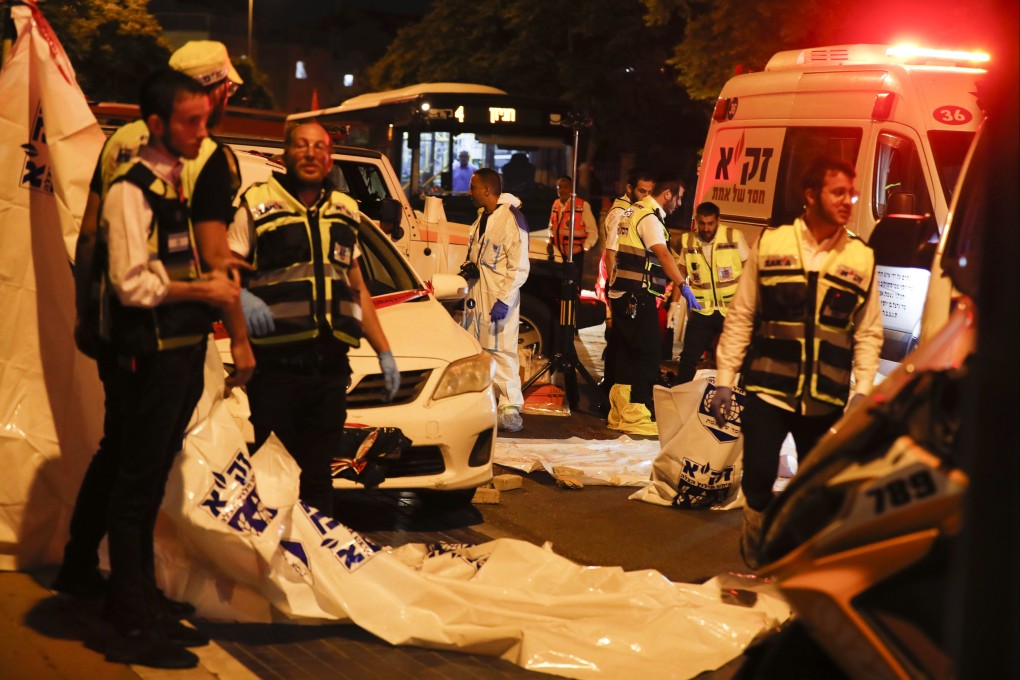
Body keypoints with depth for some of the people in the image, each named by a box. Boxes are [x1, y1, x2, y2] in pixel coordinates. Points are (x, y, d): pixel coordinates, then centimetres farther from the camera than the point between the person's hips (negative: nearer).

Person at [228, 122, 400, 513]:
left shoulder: (345, 213, 20)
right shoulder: (257, 207, 4)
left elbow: (358, 289, 26)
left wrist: (384, 352, 21)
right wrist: (239, 297, -21)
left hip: (330, 368, 4)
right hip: (276, 364, -4)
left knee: (318, 477, 6)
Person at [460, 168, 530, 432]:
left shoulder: (511, 219, -15)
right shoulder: (483, 217, 14)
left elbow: (519, 267, -17)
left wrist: (504, 300, -21)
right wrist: (469, 267, 6)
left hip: (499, 298, -9)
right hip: (476, 294, 9)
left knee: (501, 351, -9)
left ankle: (510, 409, -5)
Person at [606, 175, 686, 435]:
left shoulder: (633, 212, 17)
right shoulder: (649, 217, -13)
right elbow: (663, 253, -27)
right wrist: (683, 285, -32)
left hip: (622, 294, 10)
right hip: (638, 296, -10)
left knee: (627, 354, 13)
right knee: (647, 355, -6)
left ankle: (619, 414, 18)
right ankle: (636, 416, -6)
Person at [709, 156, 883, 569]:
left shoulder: (861, 259, 3)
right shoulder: (770, 245, 0)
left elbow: (868, 334, 5)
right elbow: (740, 318, 2)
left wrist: (862, 389, -6)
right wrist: (724, 380, 0)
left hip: (827, 400, 1)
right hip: (768, 391, -1)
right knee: (758, 479, 0)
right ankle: (756, 559, 26)